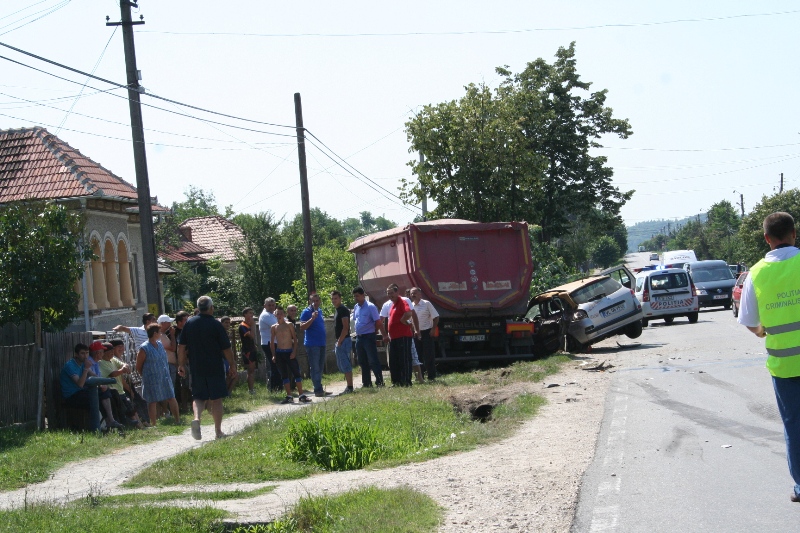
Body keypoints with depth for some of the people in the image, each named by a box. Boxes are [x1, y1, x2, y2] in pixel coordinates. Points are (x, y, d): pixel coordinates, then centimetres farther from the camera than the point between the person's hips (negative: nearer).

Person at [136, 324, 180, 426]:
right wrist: (147, 376, 0)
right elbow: (138, 367, -7)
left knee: (172, 398, 6)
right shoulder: (144, 348, -13)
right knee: (153, 402, 1)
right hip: (152, 381, -6)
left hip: (165, 378, 6)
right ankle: (153, 424, 9)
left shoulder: (160, 344, 8)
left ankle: (178, 420, 14)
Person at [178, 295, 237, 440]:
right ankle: (218, 431, 8)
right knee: (216, 399, 5)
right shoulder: (215, 325, -9)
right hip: (215, 368, -3)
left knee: (199, 397, 12)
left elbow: (181, 346, 5)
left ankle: (196, 418, -16)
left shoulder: (189, 323, 2)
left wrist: (181, 364, 13)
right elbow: (226, 348, -6)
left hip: (196, 368, 3)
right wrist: (232, 364, 7)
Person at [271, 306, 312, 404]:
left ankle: (301, 395, 0)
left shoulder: (289, 325, -1)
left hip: (290, 352, -2)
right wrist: (274, 355, 4)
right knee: (284, 375, 5)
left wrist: (294, 351, -10)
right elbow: (273, 341, 9)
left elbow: (295, 338, -2)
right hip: (279, 353, 2)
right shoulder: (274, 327, 6)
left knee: (296, 373, -4)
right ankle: (289, 396, 10)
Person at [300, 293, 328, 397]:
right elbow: (302, 327, -18)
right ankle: (318, 390, -7)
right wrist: (312, 318, -27)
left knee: (320, 368, 11)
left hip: (321, 343, 8)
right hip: (312, 344, -8)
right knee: (315, 368, -7)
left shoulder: (319, 311, 16)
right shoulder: (306, 312, -8)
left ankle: (319, 389, 18)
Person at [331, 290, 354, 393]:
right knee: (341, 365, 13)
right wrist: (338, 341, 16)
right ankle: (349, 386, 18)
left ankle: (350, 387, -6)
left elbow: (345, 327, -19)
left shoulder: (343, 310, -13)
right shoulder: (338, 310, 17)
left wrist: (340, 341, -19)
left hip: (343, 341, -10)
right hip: (339, 341, 10)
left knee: (345, 364, -8)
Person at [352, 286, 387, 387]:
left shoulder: (370, 307, -11)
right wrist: (357, 331, 11)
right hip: (359, 337, 8)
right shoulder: (356, 307, 11)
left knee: (373, 361, -8)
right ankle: (366, 383, 18)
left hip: (369, 337, -8)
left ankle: (379, 382, -5)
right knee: (363, 362, 11)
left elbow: (378, 322, -12)